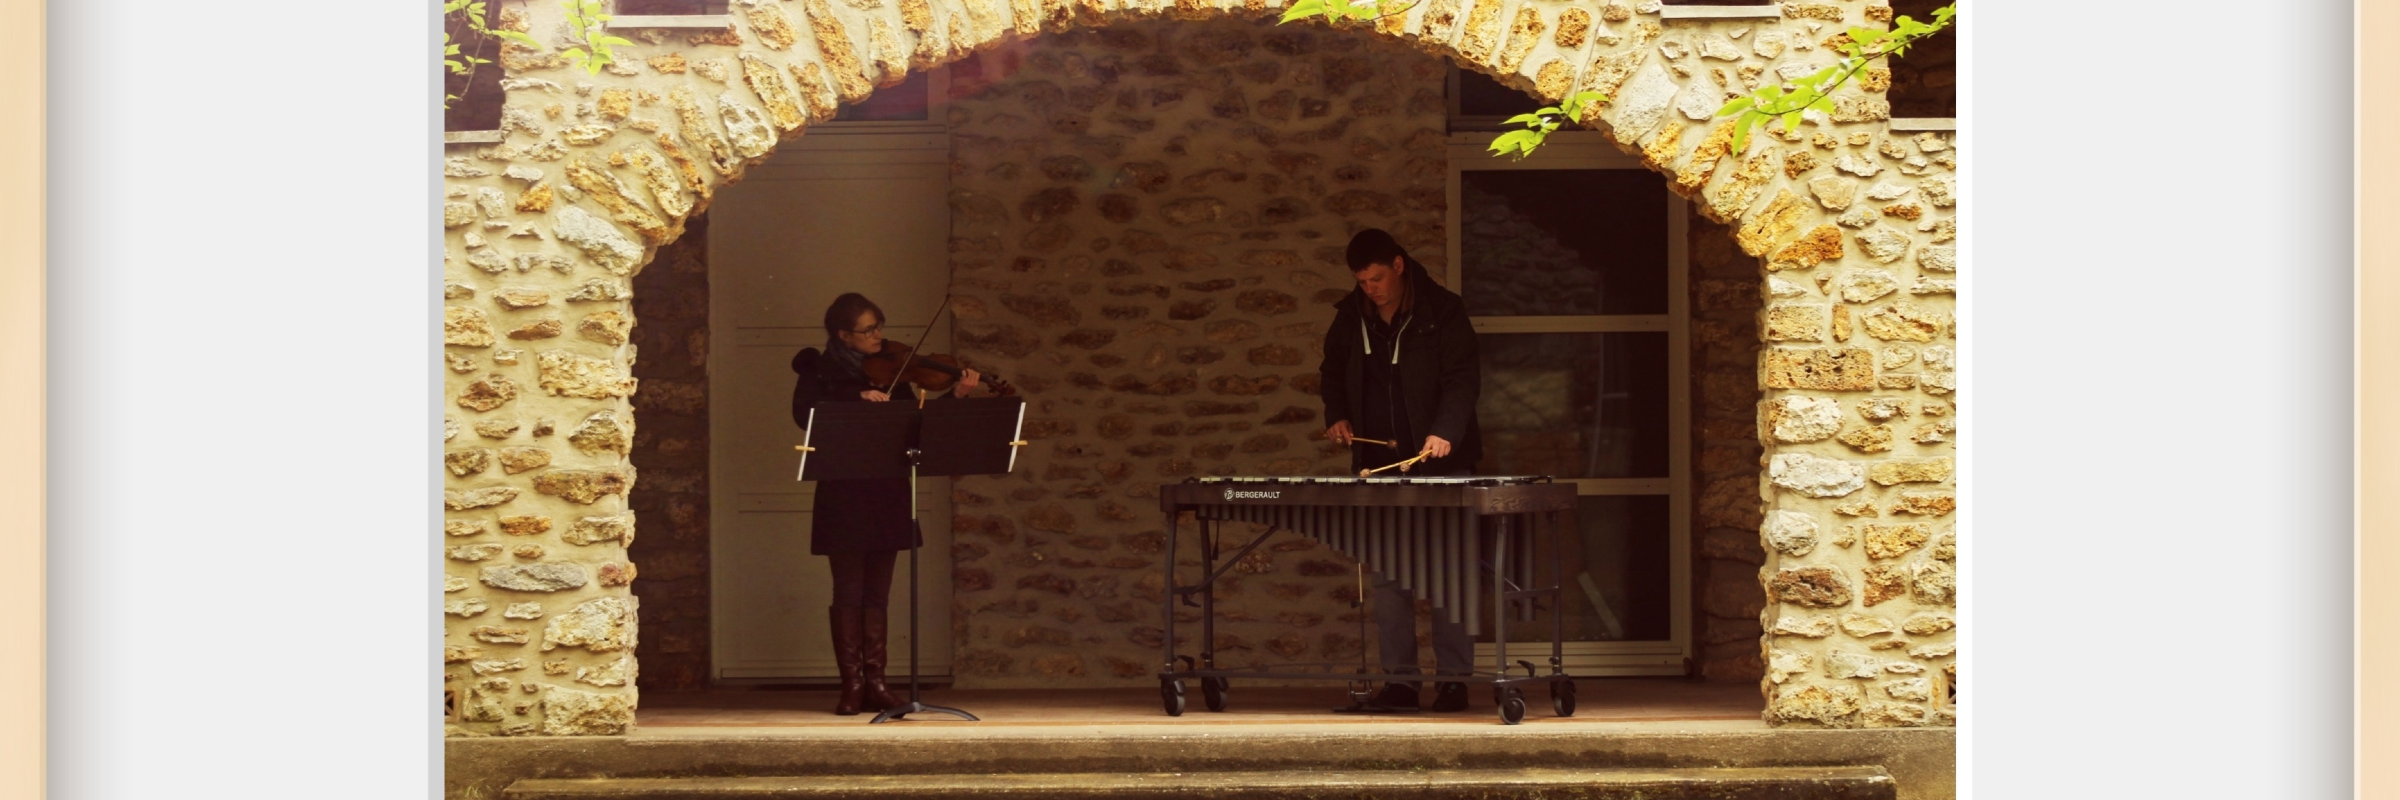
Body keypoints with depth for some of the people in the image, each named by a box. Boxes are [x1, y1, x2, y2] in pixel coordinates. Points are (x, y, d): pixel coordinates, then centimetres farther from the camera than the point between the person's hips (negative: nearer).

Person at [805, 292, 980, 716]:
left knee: (877, 592, 6)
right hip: (843, 495, -4)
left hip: (887, 494, 4)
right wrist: (859, 397, -31)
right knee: (849, 591, -3)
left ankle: (875, 681, 9)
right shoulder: (824, 371, -2)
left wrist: (957, 395, -10)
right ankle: (852, 684, -1)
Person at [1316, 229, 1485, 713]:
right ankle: (1398, 680, 6)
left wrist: (1445, 432, -25)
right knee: (1387, 574, 2)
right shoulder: (1350, 317, 8)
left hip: (1438, 465, -4)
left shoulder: (1442, 311, -5)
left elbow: (1463, 379, -10)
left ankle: (1453, 679, 1)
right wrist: (1336, 415, 5)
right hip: (1379, 464, 4)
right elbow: (1332, 373, 24)